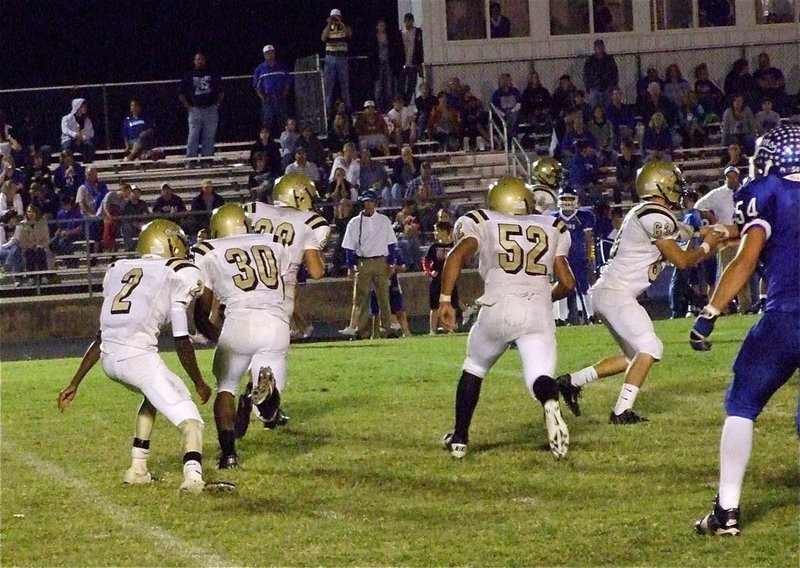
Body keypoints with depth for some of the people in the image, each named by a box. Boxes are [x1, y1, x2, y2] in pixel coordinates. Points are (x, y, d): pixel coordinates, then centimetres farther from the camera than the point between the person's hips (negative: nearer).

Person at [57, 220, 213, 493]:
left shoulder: (119, 270, 22)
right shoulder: (177, 275, 5)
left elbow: (101, 337, 23)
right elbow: (181, 342, 4)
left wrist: (74, 383, 28)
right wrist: (199, 383, 18)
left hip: (109, 359, 6)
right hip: (139, 356, -6)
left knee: (154, 395, 34)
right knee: (189, 421, -6)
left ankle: (137, 469, 31)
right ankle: (193, 474, -34)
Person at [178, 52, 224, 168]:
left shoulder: (213, 76, 12)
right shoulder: (189, 76, 9)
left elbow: (221, 92, 17)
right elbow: (181, 93, 11)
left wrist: (217, 103, 5)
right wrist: (188, 105, 1)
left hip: (211, 109, 1)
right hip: (195, 110, -1)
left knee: (209, 137, 0)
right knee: (193, 136, -7)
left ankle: (207, 158, 4)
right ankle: (191, 160, -7)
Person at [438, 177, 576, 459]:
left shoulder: (481, 223, 17)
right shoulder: (553, 229, 24)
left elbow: (457, 256, -2)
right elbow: (567, 283, 19)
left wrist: (445, 300, -4)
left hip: (498, 308, 0)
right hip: (539, 310, 0)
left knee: (474, 368, 24)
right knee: (539, 377, -6)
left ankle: (459, 439, 28)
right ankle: (550, 402, -42)